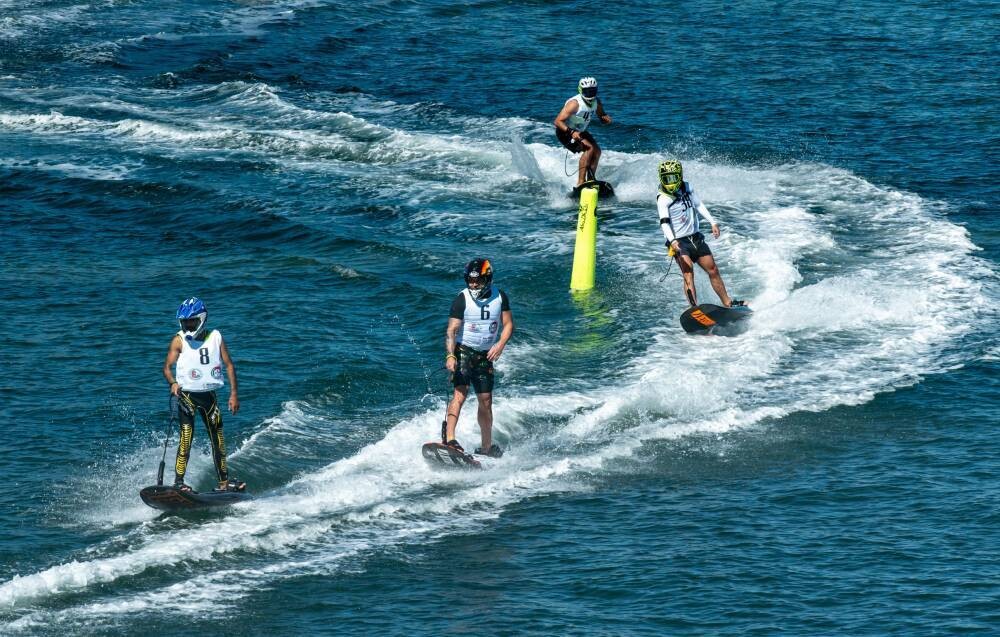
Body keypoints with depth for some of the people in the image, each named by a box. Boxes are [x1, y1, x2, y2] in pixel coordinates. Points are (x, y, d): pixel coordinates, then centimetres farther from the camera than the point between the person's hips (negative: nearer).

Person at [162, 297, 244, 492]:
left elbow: (229, 365, 4)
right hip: (187, 395, -3)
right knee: (186, 437, -15)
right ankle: (179, 482, -15)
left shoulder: (215, 337, 2)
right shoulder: (179, 340, -5)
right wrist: (173, 383, -29)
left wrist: (234, 393, -2)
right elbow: (167, 367, -8)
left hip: (208, 395, 4)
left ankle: (224, 481, 22)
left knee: (218, 439, 11)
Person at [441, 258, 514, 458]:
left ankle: (487, 446, 20)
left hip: (485, 356, 4)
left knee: (486, 401, 8)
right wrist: (450, 356, -30)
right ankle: (449, 438, -30)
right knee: (460, 393, -21)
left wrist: (501, 344, -14)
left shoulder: (500, 297, 0)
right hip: (463, 352, -4)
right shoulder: (462, 299, -12)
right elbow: (452, 330, -16)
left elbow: (508, 324, 5)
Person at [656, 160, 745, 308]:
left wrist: (712, 222, 13)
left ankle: (728, 303, 25)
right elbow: (664, 223, -25)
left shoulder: (687, 188, 5)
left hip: (695, 238, 6)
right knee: (688, 273, -23)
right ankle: (694, 308, -35)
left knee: (713, 271, 12)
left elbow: (698, 205, 19)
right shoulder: (663, 199, -15)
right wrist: (672, 241, -40)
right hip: (679, 242, -6)